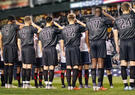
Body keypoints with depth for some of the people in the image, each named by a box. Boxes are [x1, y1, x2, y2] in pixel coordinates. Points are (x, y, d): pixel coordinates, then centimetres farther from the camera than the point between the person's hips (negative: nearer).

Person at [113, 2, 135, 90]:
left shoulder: (117, 20, 9)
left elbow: (115, 34, 9)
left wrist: (117, 45, 14)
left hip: (123, 42, 2)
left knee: (123, 63, 2)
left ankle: (125, 84, -2)